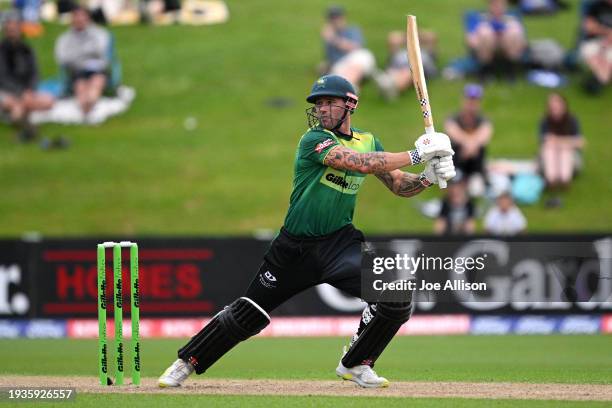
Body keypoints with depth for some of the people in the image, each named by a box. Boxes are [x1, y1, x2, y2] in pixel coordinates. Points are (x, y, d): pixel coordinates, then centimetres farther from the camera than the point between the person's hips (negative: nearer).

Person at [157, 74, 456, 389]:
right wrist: (416, 155, -29)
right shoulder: (314, 139, -14)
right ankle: (186, 363, 22)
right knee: (247, 314, 3)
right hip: (295, 246, -3)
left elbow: (399, 185, 7)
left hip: (340, 242, 4)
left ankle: (355, 365, 4)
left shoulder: (367, 141, 6)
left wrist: (427, 177, -15)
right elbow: (359, 163, -29)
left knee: (397, 297, -18)